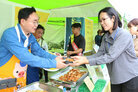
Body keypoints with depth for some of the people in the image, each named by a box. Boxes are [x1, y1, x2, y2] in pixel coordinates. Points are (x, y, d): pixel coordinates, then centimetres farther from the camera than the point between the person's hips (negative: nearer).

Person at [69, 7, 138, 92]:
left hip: (131, 78, -6)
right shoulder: (105, 37, 3)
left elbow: (110, 56, -29)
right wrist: (83, 58, -18)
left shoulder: (124, 35, -21)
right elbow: (99, 54, -2)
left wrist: (86, 61, -32)